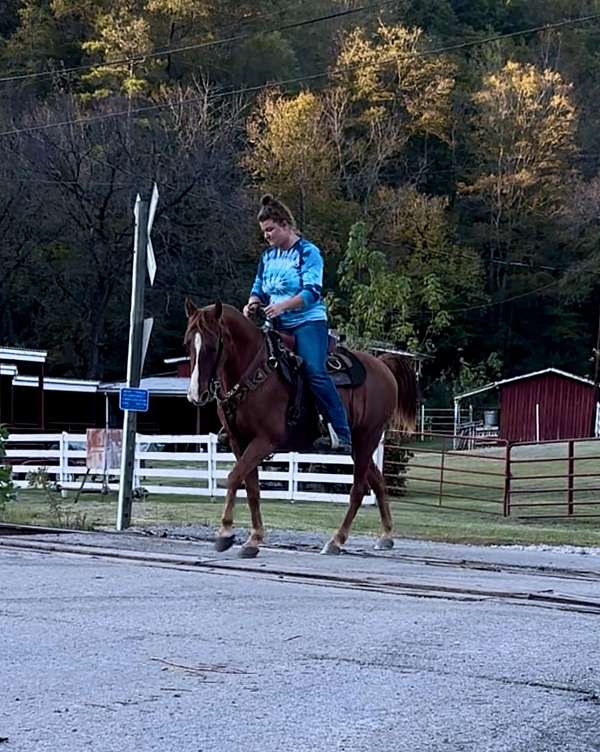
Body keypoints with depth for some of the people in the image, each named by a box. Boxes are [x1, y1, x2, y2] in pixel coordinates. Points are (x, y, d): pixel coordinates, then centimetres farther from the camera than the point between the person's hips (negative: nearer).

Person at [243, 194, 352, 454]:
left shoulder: (307, 252, -4)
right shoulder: (268, 256, 16)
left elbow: (312, 292, -14)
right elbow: (259, 288, 21)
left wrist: (283, 305, -27)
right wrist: (252, 304, -2)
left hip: (307, 322, -7)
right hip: (277, 326, 7)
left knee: (315, 371, -23)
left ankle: (342, 434, -25)